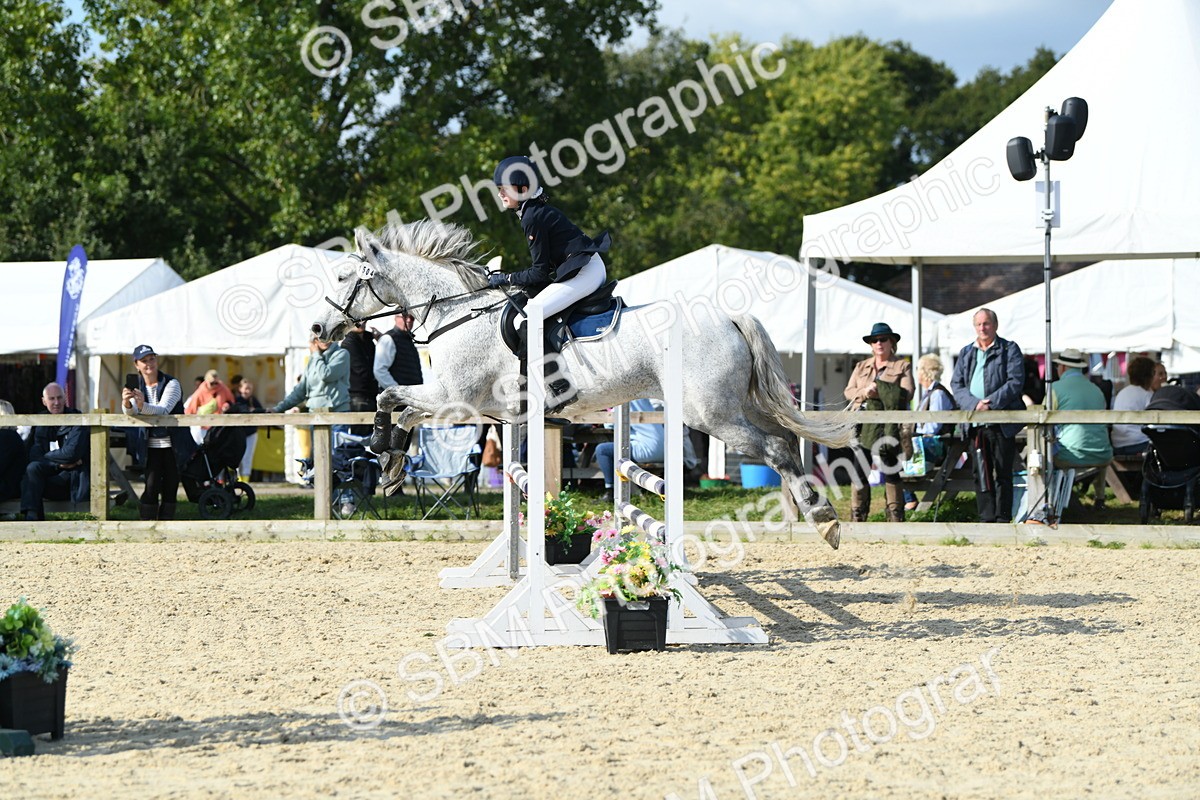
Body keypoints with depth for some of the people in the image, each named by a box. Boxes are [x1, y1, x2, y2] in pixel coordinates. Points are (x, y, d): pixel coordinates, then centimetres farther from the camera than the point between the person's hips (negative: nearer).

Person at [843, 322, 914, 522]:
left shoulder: (902, 366, 8)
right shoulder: (861, 367, 20)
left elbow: (907, 393, -7)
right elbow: (848, 391, 11)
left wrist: (879, 389, -13)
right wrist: (864, 392, -11)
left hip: (888, 428, -4)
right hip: (863, 428, 4)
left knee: (890, 473, -3)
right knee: (859, 473, 0)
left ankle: (896, 518, 0)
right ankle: (857, 518, 4)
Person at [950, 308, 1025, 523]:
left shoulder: (1009, 350, 3)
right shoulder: (966, 353, 16)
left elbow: (1015, 382, -7)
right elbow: (956, 384, 9)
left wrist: (991, 403, -16)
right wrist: (974, 404, -10)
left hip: (1002, 422, -4)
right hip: (975, 423, 4)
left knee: (1002, 473, -2)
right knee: (981, 474, 5)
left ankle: (1003, 519, 0)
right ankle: (986, 518, 10)